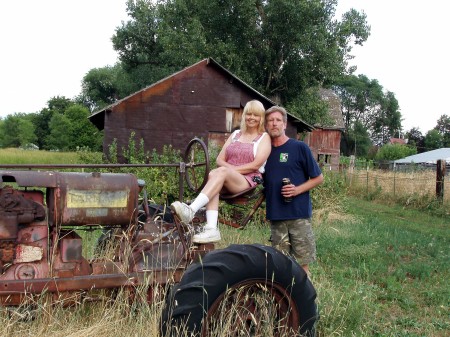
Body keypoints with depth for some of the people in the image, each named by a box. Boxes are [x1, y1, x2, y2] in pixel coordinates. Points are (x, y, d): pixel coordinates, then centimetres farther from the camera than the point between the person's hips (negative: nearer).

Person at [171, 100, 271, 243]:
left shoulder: (264, 138, 9)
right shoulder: (235, 134, 23)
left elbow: (255, 165, -5)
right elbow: (220, 159, 14)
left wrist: (231, 170, -12)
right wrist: (231, 168, -8)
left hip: (249, 181, -4)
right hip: (226, 180, 4)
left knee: (221, 172, -34)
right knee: (213, 174, -32)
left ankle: (191, 210, -48)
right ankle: (211, 229, -43)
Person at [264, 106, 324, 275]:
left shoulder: (299, 147, -3)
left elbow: (318, 178, 0)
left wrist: (297, 190, -14)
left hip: (299, 213, -4)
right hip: (275, 215, 4)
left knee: (301, 263, 2)